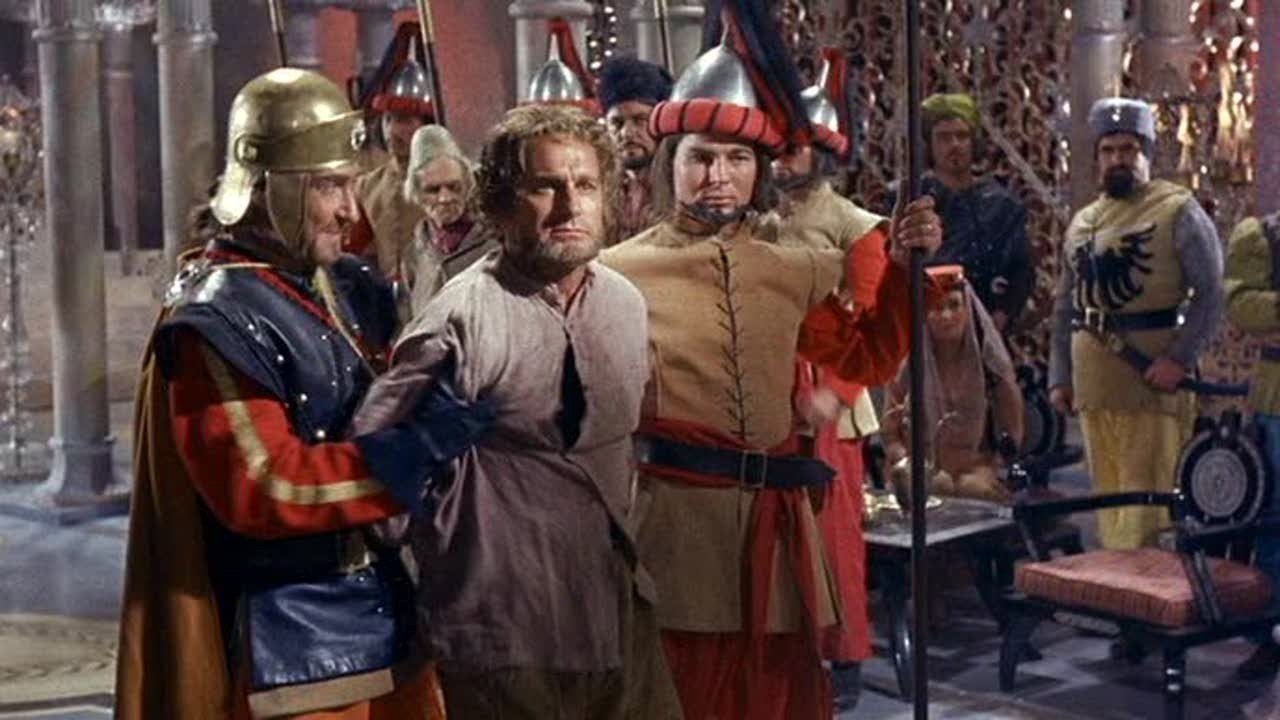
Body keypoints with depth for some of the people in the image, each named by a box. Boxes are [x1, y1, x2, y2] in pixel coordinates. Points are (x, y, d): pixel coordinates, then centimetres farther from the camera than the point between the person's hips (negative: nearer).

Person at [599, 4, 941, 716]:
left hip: (772, 525, 5)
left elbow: (870, 359, 17)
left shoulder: (795, 273, 9)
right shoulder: (620, 274, -4)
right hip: (673, 521, -4)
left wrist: (903, 264, 6)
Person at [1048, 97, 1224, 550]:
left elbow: (1210, 292, -7)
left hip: (1152, 376, -6)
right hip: (1093, 382, 6)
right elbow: (1064, 307, 20)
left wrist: (1179, 359, -18)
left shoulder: (1179, 212, -1)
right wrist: (1059, 377, 13)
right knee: (1107, 495, 11)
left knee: (1145, 494, -6)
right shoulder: (1082, 222, 17)